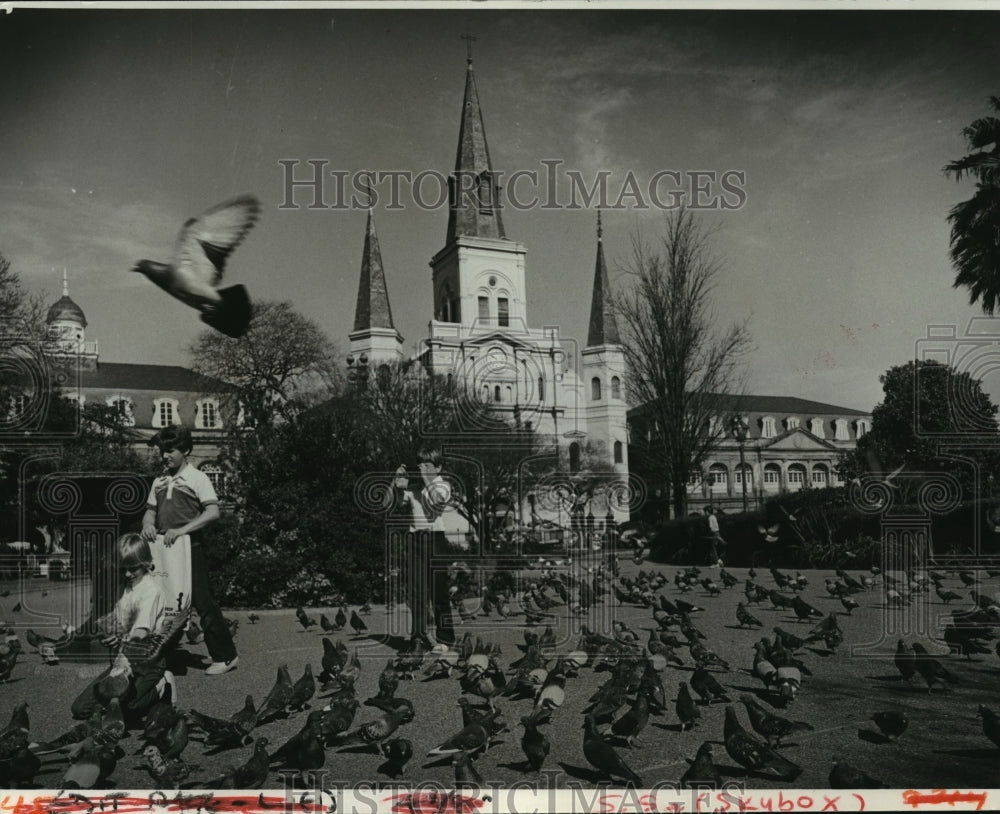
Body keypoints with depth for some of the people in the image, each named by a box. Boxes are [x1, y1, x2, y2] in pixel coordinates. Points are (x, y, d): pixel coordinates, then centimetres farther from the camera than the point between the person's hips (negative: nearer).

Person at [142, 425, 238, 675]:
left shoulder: (197, 478, -4)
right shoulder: (159, 482, 14)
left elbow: (213, 512, -13)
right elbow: (150, 511, 17)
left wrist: (181, 530, -22)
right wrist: (147, 524, -7)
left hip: (190, 549, -6)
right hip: (163, 551, 6)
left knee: (203, 602, -5)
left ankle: (225, 656, 3)